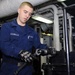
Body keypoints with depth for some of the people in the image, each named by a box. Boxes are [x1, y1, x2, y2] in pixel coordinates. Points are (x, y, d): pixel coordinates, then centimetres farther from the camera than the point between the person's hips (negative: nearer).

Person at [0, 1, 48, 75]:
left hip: (26, 69, 4)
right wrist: (20, 52, -32)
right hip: (9, 68, -4)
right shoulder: (6, 27, -2)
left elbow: (38, 46, 6)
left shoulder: (32, 32, 12)